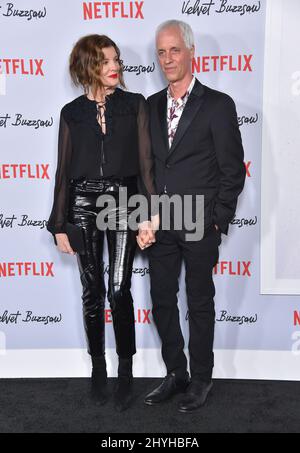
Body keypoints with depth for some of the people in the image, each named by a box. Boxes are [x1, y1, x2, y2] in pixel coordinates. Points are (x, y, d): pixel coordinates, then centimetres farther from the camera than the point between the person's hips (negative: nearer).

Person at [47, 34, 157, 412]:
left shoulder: (134, 105, 4)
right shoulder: (71, 112, 7)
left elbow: (145, 162, 0)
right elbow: (63, 170, 7)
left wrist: (148, 215, -7)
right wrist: (59, 225, 4)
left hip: (122, 201, -1)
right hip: (83, 204, 2)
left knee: (119, 291, -8)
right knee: (92, 292, 8)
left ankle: (125, 371, 10)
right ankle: (98, 367, 24)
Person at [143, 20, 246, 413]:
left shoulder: (218, 105, -5)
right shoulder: (150, 106, 10)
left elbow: (233, 170, -5)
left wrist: (218, 221, -8)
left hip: (200, 226, -5)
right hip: (160, 225, 5)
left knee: (200, 304, 8)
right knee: (162, 302, 12)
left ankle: (201, 379, 24)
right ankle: (175, 374, 29)